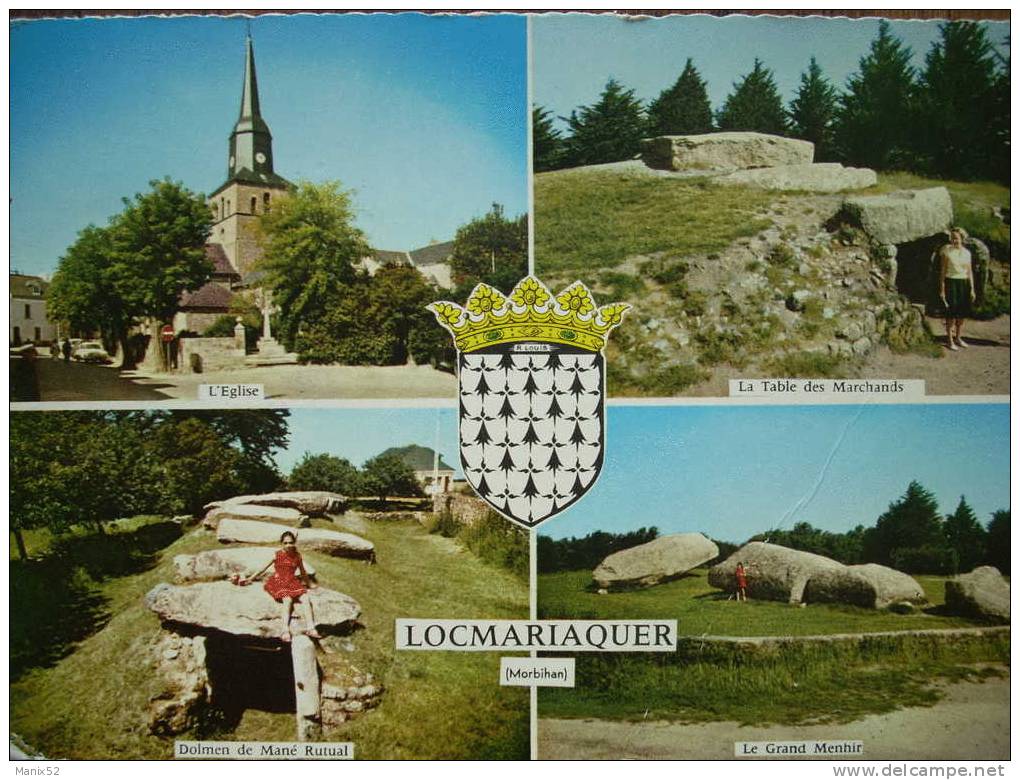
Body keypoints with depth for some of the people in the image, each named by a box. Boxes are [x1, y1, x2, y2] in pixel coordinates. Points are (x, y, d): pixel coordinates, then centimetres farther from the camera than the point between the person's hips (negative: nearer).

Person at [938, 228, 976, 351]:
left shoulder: (966, 253, 7)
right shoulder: (946, 250, -5)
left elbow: (970, 271, 11)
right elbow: (942, 270, -5)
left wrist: (972, 289, 7)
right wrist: (942, 289, -9)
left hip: (964, 283, 4)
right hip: (951, 283, -4)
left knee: (962, 313, 9)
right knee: (951, 313, -5)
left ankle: (958, 338, 23)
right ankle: (950, 340, 4)